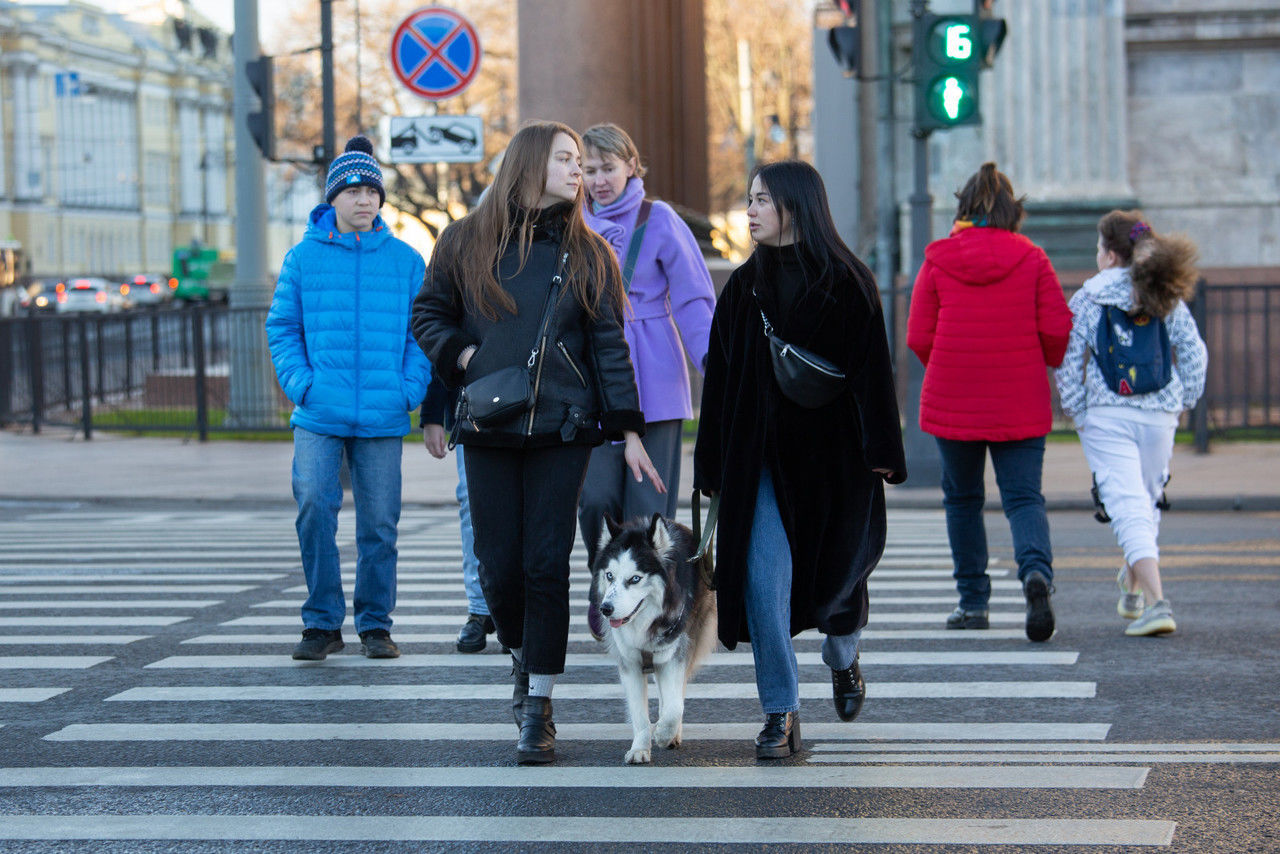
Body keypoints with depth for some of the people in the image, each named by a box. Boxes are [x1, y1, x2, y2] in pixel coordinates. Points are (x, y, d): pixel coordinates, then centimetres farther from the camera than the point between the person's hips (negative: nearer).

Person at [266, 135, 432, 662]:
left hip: (383, 419, 1)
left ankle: (375, 624, 17)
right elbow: (282, 327, 8)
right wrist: (299, 382, -6)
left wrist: (411, 388, -5)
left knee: (379, 523, 4)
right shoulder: (304, 257, 4)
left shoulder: (406, 261, 6)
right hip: (319, 416, -1)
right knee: (314, 508, -11)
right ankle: (322, 623, 1)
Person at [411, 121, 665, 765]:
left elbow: (610, 345, 6)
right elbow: (427, 314, 14)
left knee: (547, 566, -6)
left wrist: (629, 432, 0)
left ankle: (538, 710, 0)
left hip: (563, 429, 0)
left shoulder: (587, 254, 7)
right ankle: (523, 658, 31)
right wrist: (463, 356, -5)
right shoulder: (467, 242, 5)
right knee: (498, 567, 1)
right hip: (488, 431, 0)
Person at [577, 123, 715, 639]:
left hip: (653, 382, -2)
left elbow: (693, 301, -2)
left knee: (648, 502, -3)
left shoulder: (659, 221, 2)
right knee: (596, 496, -8)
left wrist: (714, 363, -14)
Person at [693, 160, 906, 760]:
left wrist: (881, 452, -12)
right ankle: (780, 712, -4)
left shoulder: (847, 283, -2)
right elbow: (720, 379, 7)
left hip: (834, 452, -2)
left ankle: (842, 660, 42)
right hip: (762, 456, 2)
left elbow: (872, 369, -5)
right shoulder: (745, 287, 7)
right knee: (765, 580, -10)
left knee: (838, 572, 10)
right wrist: (714, 465, 3)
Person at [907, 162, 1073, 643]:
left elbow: (918, 338, -2)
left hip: (952, 402, 0)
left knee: (962, 499, 14)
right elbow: (1058, 331, -5)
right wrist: (1046, 362, 17)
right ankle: (1036, 571, -27)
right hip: (1019, 404, 0)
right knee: (1024, 497, 1)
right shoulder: (1031, 260, -2)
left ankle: (973, 601, 16)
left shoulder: (938, 261, -2)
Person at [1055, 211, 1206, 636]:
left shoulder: (1087, 299, -2)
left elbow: (1068, 361, -5)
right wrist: (1182, 403, 13)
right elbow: (1195, 354, 4)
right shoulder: (1167, 298, 6)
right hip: (1160, 414, 4)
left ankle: (1156, 602, -23)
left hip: (1107, 414, -4)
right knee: (1148, 500, 22)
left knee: (1128, 506, -8)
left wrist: (1077, 411, 3)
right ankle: (1132, 585, 37)